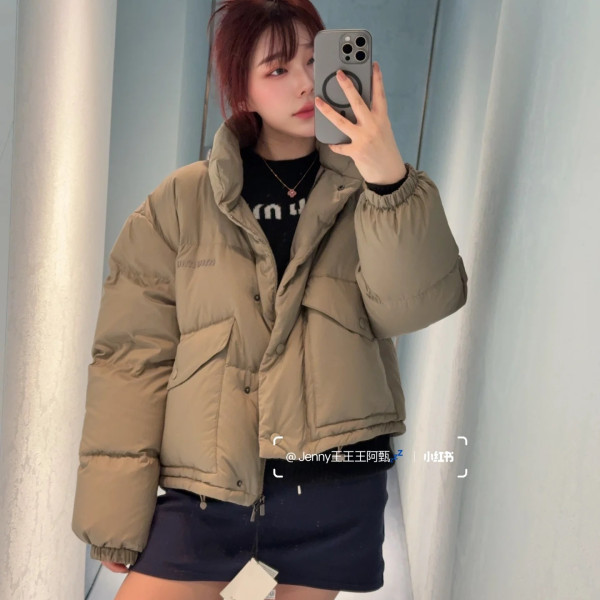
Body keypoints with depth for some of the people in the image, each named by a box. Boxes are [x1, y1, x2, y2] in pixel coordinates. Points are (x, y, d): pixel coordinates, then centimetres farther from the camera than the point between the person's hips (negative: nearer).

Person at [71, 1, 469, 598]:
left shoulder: (364, 187, 3)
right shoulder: (183, 200, 1)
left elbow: (418, 306, -12)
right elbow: (133, 353, -1)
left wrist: (389, 179, -25)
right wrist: (115, 512, -3)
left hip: (338, 480, 1)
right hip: (205, 482, 0)